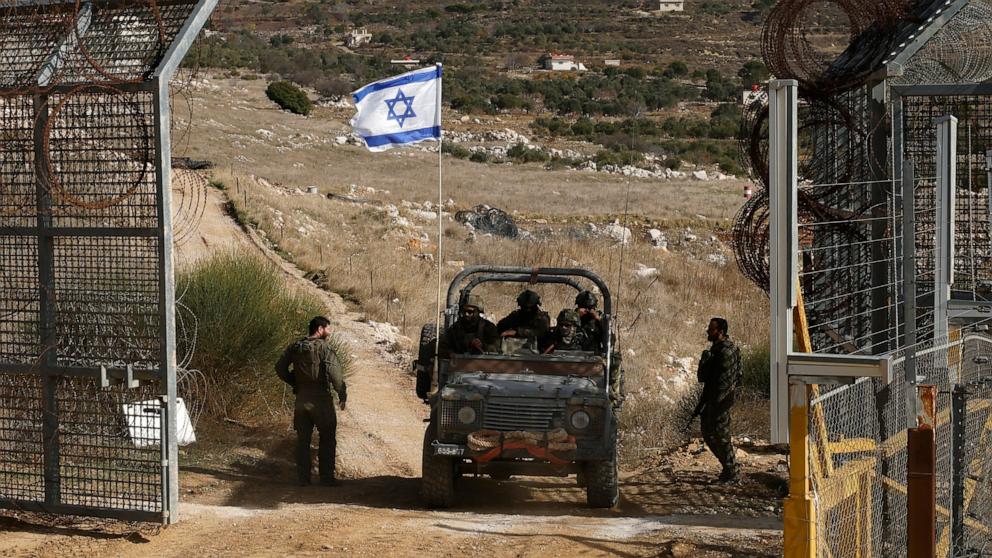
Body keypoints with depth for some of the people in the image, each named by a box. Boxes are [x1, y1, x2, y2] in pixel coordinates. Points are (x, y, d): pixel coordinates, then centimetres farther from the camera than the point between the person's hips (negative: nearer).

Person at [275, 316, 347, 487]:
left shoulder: (295, 347, 6)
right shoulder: (324, 348, -11)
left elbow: (280, 368, 6)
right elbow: (335, 373, -18)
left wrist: (295, 383, 13)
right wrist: (343, 395, -9)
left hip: (301, 398, 5)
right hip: (321, 399, -5)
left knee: (303, 440, 11)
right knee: (327, 439, 6)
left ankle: (303, 478, 12)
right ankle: (326, 477, 7)